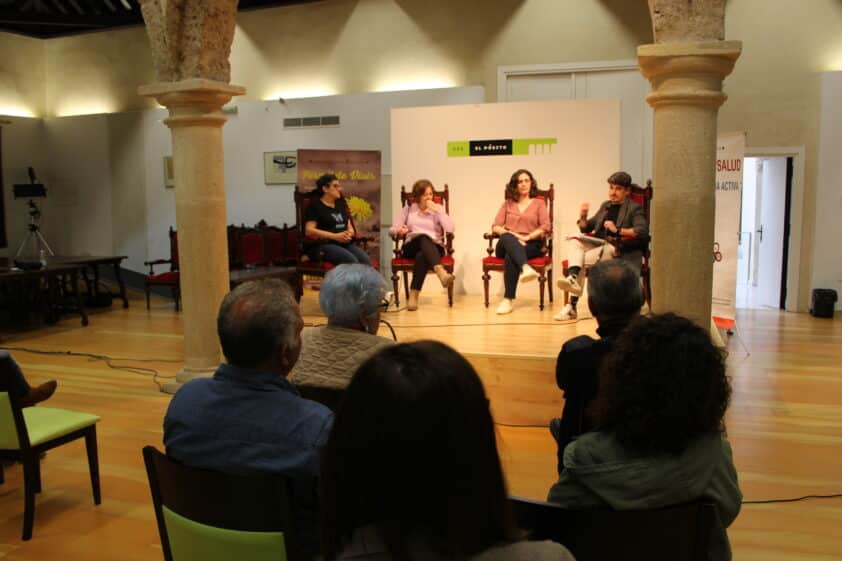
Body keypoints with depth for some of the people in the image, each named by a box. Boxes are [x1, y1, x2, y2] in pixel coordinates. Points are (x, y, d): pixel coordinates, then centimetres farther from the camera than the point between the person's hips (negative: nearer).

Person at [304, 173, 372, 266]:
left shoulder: (340, 205, 25)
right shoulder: (315, 206, 5)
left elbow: (350, 228, 26)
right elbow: (309, 231, -7)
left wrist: (349, 234, -1)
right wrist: (335, 236, -14)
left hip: (345, 244, 6)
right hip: (324, 245, -6)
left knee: (365, 260, -25)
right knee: (351, 261, -33)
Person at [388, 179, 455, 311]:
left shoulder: (438, 209, 15)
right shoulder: (408, 209, 17)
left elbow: (449, 229, -2)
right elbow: (392, 229, 10)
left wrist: (437, 210, -5)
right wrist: (399, 230, -14)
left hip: (434, 247, 0)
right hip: (412, 247, 0)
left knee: (422, 256, -40)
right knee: (423, 237, -39)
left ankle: (414, 295, -42)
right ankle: (441, 272, -64)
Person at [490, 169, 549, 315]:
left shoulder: (539, 203, 19)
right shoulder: (508, 204, 23)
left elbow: (545, 227, 3)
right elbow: (496, 227, 10)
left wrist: (526, 237, -13)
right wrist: (513, 235, -10)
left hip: (531, 244, -1)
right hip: (507, 245, 1)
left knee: (511, 257, -36)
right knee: (507, 238, -37)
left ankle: (508, 300, -40)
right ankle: (526, 268, -62)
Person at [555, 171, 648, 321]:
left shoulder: (634, 208, 2)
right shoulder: (606, 206, 22)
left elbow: (643, 231, -15)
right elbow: (586, 228, 24)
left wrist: (618, 231, -23)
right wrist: (583, 217, 2)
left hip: (617, 249, -6)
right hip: (598, 244, 6)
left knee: (582, 260, -28)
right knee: (575, 242, -22)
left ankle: (572, 305, -26)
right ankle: (573, 278, -45)